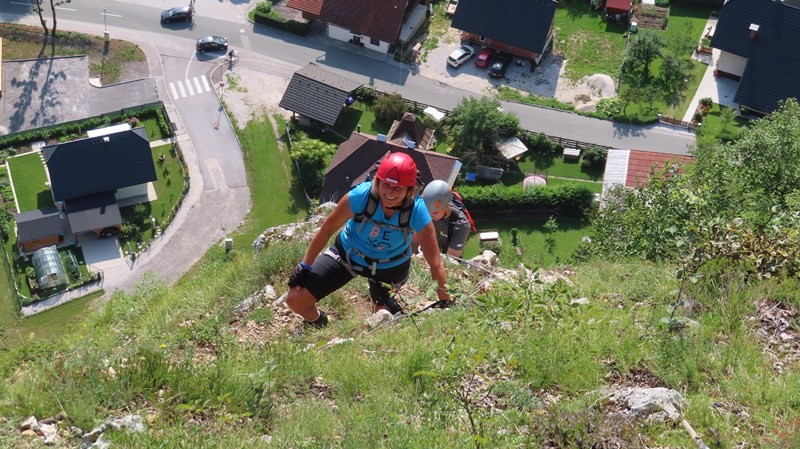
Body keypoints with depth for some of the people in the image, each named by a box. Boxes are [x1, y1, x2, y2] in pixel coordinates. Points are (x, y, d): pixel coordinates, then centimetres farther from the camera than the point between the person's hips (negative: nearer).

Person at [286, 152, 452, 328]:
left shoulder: (417, 211, -31)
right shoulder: (361, 195, -32)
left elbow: (435, 263, -24)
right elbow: (327, 229, -16)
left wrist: (446, 304, -21)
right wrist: (304, 266, -10)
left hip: (390, 268, 0)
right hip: (348, 254, 0)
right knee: (296, 299, -4)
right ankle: (317, 326, 31)